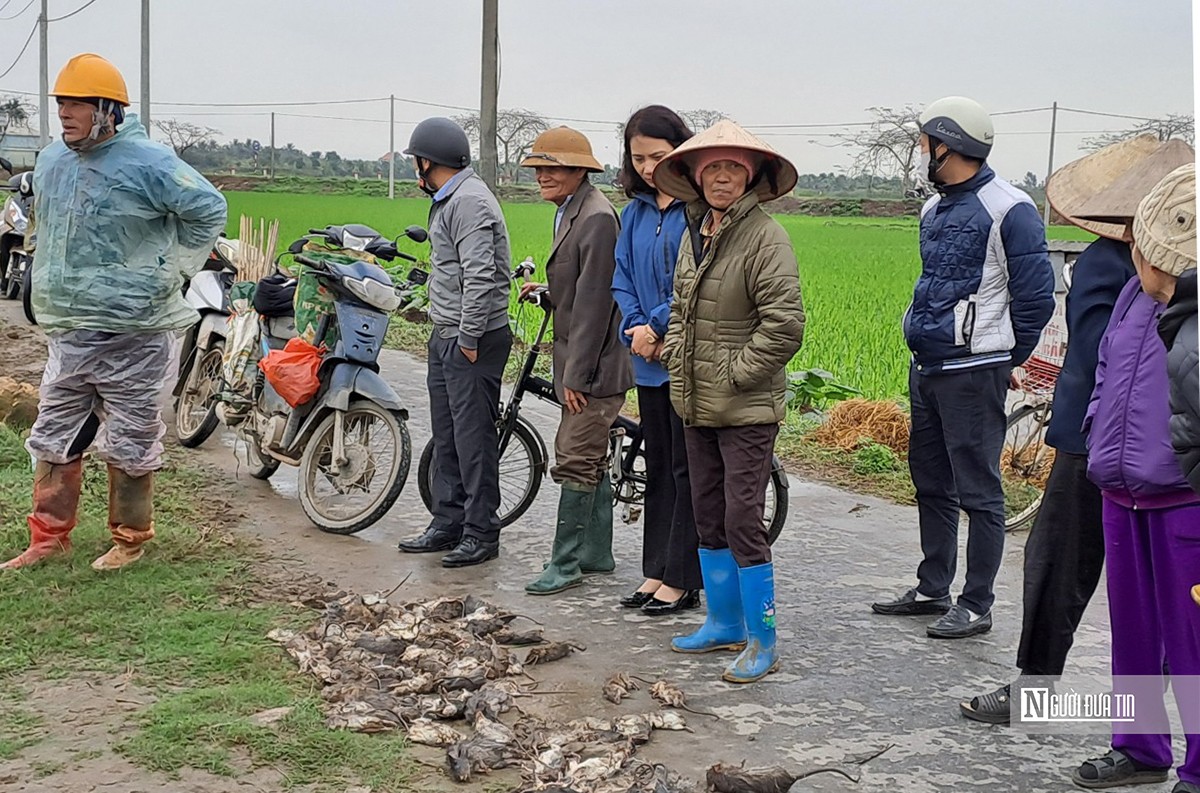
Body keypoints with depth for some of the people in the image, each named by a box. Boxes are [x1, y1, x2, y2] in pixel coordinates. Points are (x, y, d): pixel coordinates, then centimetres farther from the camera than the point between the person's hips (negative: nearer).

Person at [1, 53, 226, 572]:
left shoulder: (147, 164, -13)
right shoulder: (51, 161, 9)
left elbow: (209, 209, -7)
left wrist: (171, 270, -5)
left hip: (132, 337, -6)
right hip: (66, 334, 7)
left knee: (130, 448, 5)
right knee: (53, 440, 12)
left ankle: (129, 539, 21)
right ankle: (49, 537, 25)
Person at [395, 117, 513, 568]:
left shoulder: (469, 201, -17)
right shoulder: (448, 200, 18)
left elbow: (479, 275, -24)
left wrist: (469, 337, -22)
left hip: (473, 343, -11)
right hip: (446, 337, 11)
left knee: (473, 438, -6)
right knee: (446, 438, 14)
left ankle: (481, 534, 2)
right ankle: (448, 525, 23)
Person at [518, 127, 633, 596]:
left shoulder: (596, 217, -18)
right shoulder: (570, 212, 14)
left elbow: (594, 301, -21)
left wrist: (577, 375, -20)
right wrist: (545, 291, 6)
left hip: (595, 364, -11)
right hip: (579, 363, 11)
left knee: (576, 464, -6)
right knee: (590, 461, 16)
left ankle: (565, 564, 2)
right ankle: (596, 554, 26)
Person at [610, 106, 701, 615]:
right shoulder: (635, 212, 10)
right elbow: (623, 281, 9)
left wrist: (658, 326, -14)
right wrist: (638, 331, -7)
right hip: (649, 362, 7)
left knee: (687, 470, 1)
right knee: (658, 468, 14)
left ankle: (682, 580, 9)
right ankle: (657, 572, 24)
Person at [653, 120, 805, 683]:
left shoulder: (765, 236, -13)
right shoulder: (695, 234, 12)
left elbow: (784, 324, -18)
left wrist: (734, 374, -15)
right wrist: (677, 358, 9)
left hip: (747, 409, -8)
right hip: (697, 405, 8)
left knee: (743, 521, -7)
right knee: (708, 518, 15)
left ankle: (763, 642, 5)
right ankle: (724, 623, 29)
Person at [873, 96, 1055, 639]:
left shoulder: (1008, 209, -13)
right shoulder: (935, 208, 14)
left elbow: (1035, 295, -12)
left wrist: (1008, 359, -3)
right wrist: (926, 336, 17)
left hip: (973, 372, -9)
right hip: (926, 366, 9)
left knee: (978, 492, -1)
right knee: (931, 483, 17)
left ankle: (976, 607, 7)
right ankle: (932, 589, 29)